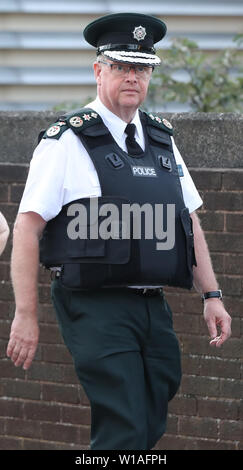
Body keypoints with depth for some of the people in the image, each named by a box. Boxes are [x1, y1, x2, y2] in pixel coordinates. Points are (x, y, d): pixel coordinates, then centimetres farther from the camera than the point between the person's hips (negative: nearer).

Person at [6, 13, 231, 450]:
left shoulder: (162, 139, 16)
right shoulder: (68, 141, -4)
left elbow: (188, 221, 21)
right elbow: (27, 228, -7)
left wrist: (211, 295, 13)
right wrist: (25, 315, -11)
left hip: (154, 309, 7)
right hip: (97, 310, -7)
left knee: (150, 430, 8)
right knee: (124, 435, -14)